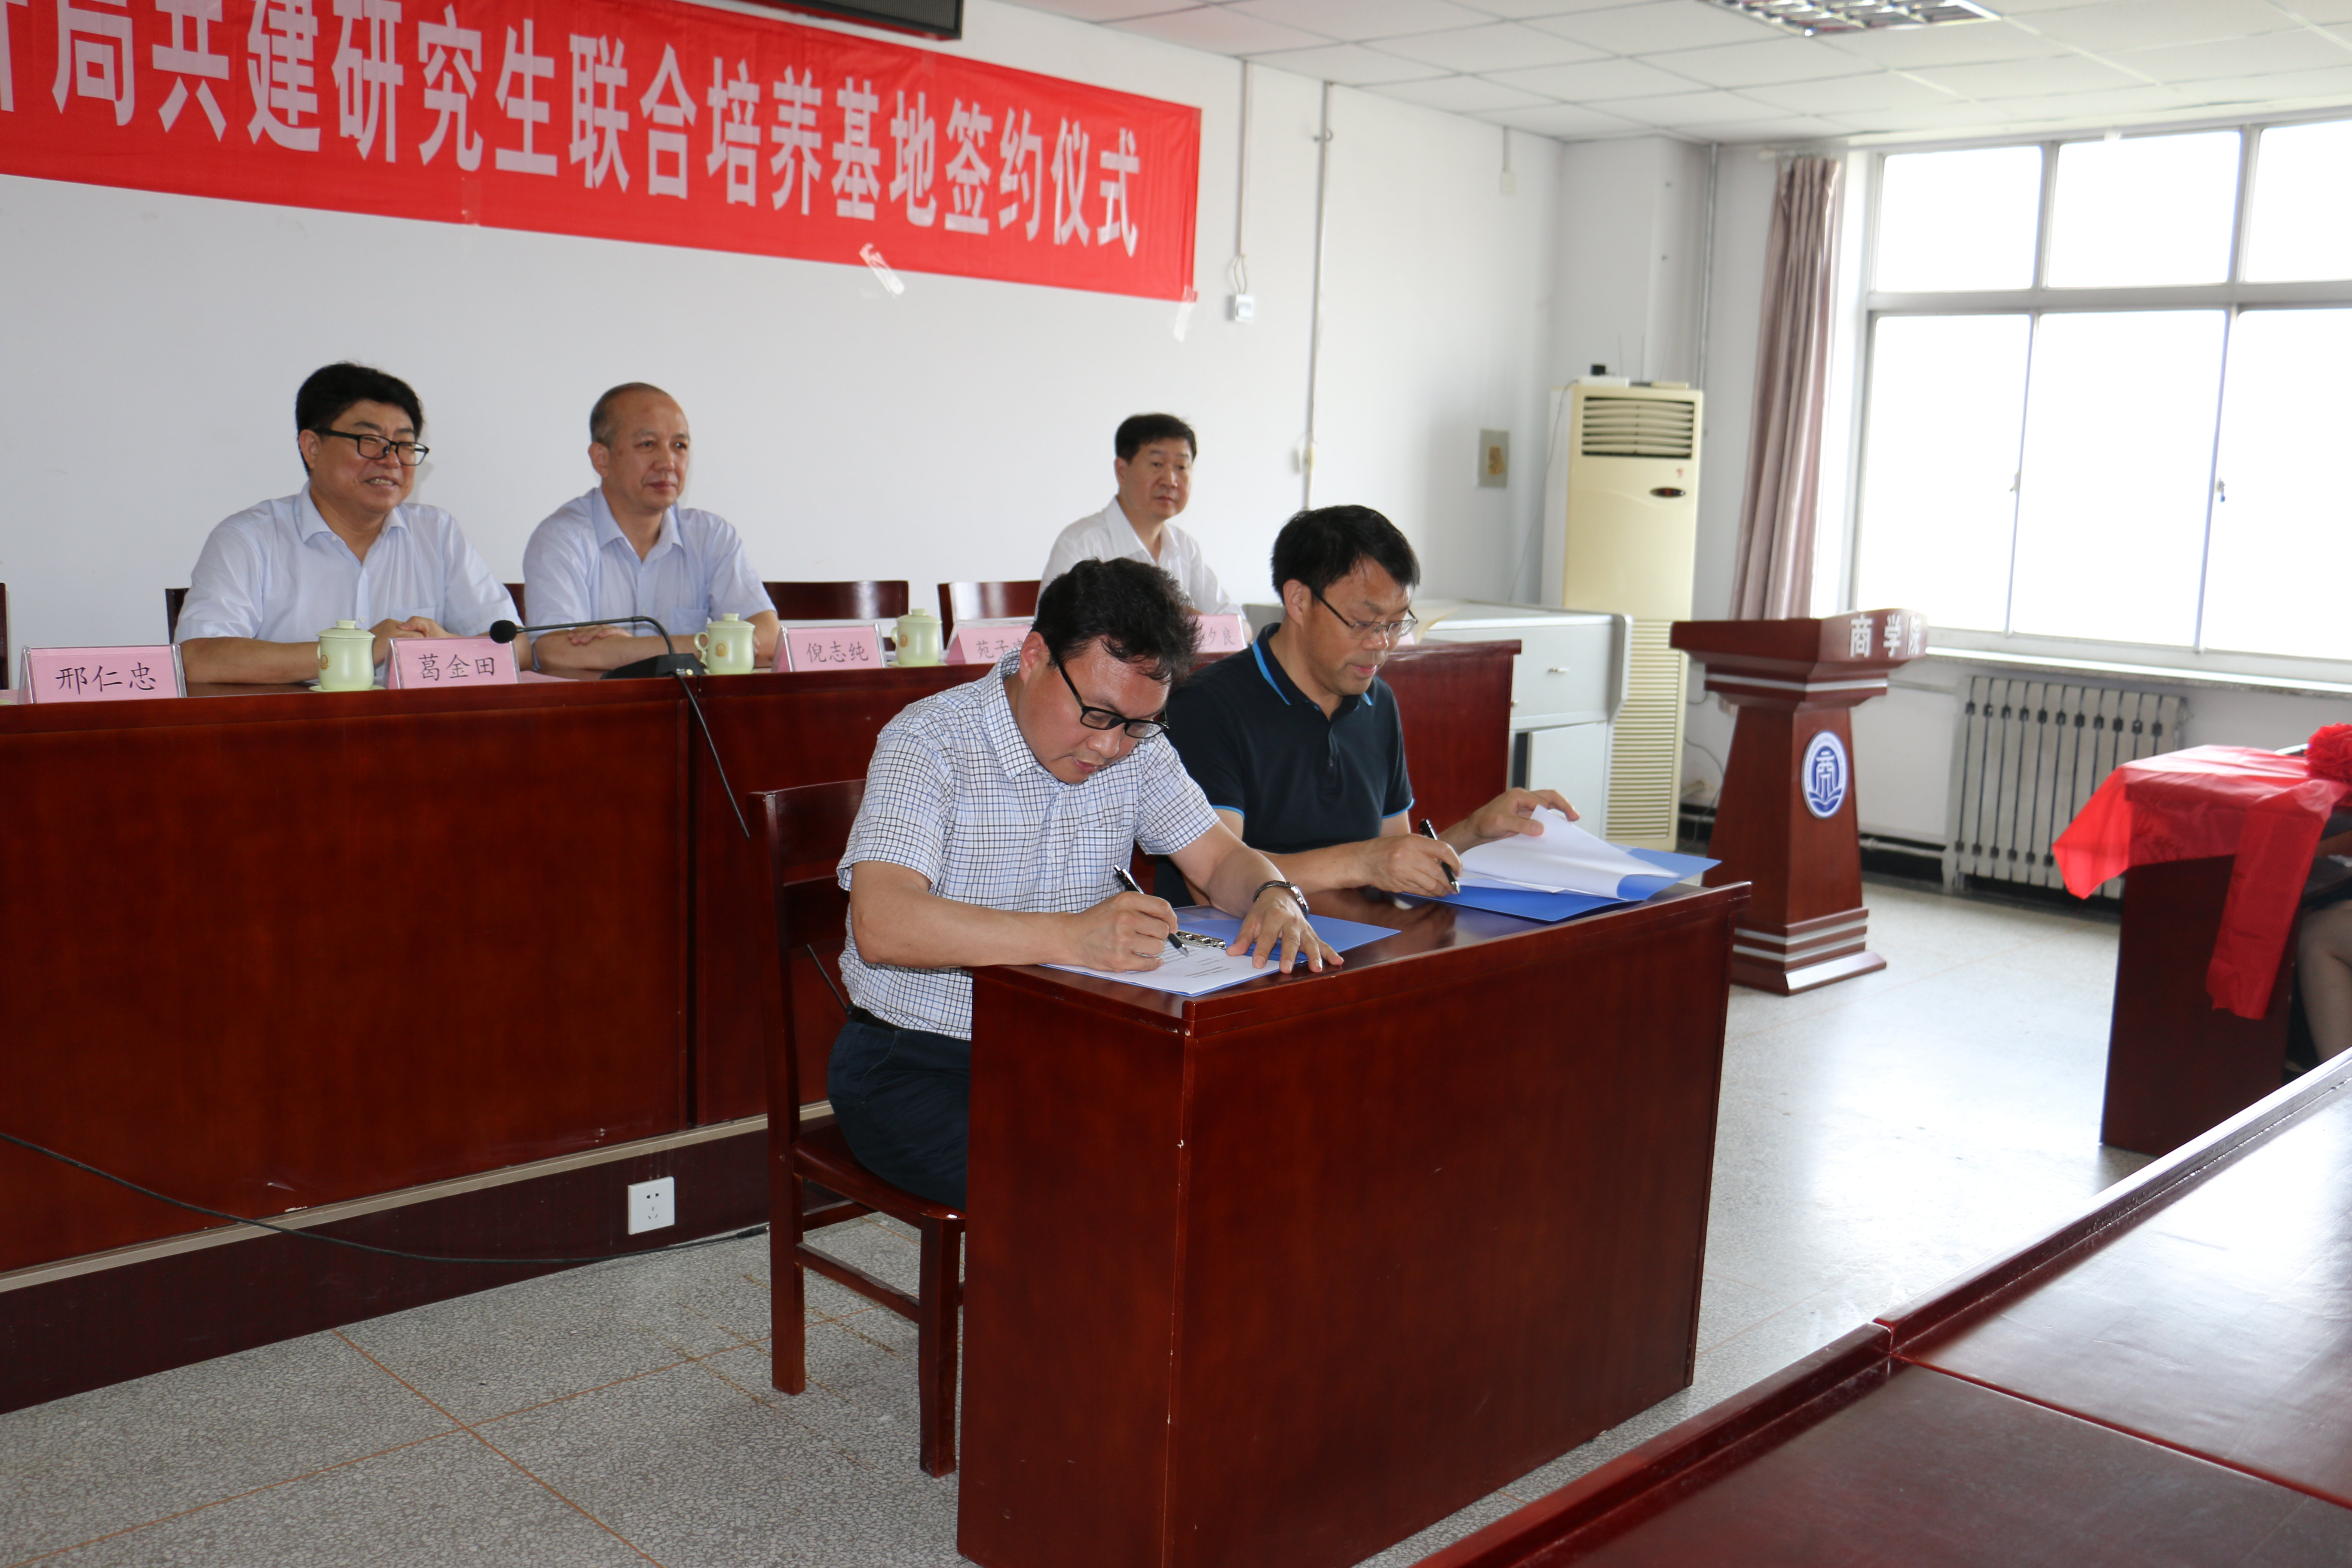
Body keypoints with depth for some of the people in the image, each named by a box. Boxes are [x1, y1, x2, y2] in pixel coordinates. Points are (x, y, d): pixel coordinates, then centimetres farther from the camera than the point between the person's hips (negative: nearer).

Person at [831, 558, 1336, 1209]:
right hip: (916, 1064, -6)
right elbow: (882, 925, -30)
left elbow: (1221, 859, 9)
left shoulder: (1135, 746, 3)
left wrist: (1275, 898, -16)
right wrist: (1069, 937, -40)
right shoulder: (928, 744, -17)